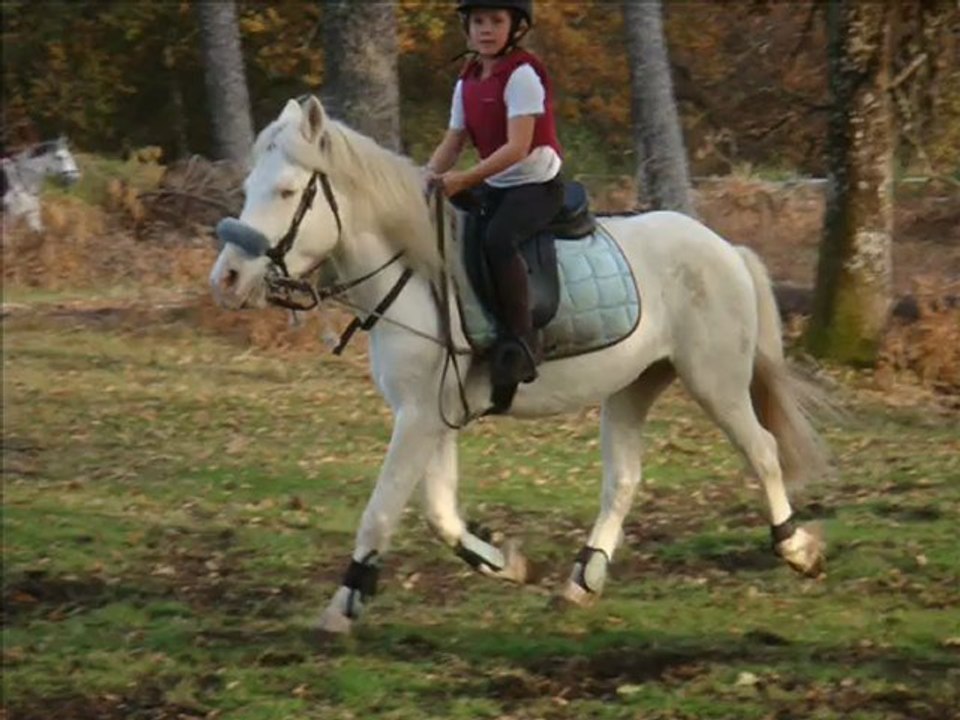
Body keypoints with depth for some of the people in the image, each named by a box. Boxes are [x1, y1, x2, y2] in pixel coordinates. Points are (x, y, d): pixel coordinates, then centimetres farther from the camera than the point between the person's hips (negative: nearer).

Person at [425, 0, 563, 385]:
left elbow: (517, 147, -22)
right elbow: (452, 142, 10)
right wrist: (428, 179, -9)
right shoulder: (467, 83, 10)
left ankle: (522, 340, -28)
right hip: (494, 186, 9)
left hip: (536, 183, -9)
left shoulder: (522, 74, -15)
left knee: (498, 239, -34)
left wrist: (463, 179, -29)